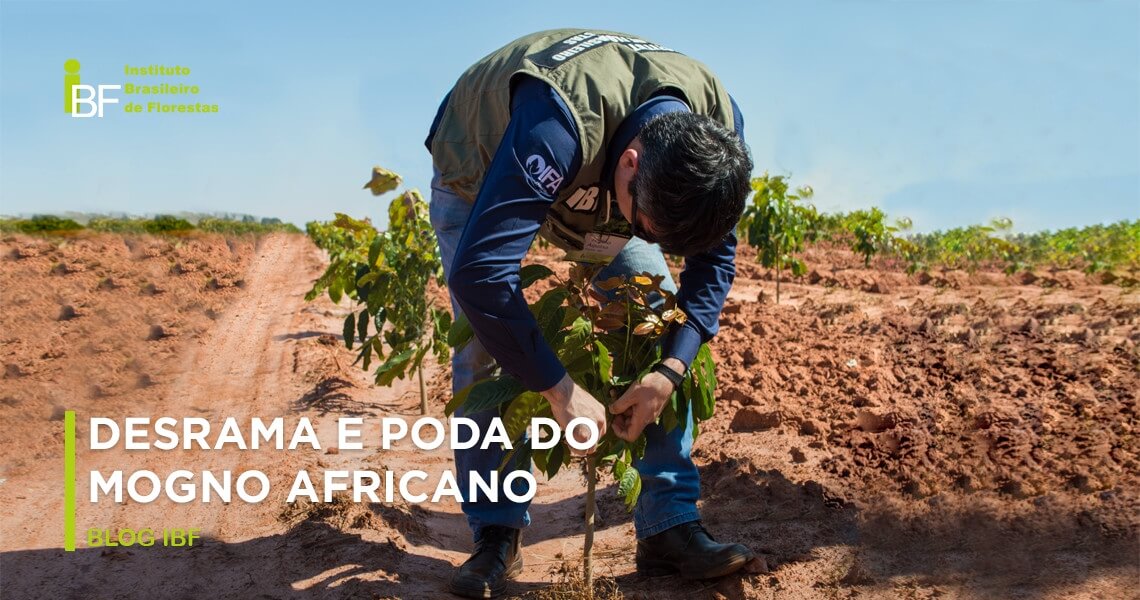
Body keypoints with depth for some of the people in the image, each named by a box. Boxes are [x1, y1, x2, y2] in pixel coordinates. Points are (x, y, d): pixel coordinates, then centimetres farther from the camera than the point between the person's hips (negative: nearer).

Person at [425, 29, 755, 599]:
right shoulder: (559, 123, -47)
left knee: (661, 327, -10)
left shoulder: (716, 129, -28)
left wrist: (669, 371, -26)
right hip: (478, 173, -3)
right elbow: (479, 272, -49)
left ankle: (669, 528, -2)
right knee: (483, 349, -15)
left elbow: (713, 257, -14)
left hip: (597, 180, 4)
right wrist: (559, 389, -42)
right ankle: (497, 535, 1)